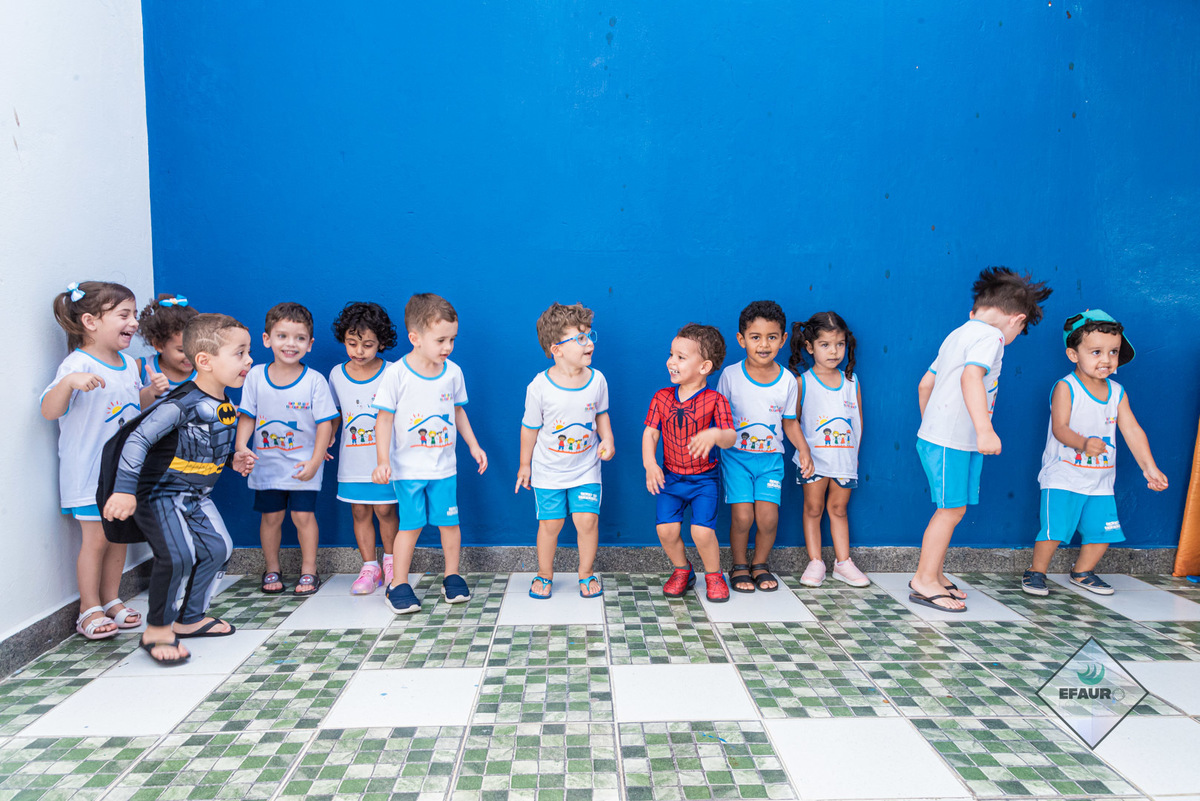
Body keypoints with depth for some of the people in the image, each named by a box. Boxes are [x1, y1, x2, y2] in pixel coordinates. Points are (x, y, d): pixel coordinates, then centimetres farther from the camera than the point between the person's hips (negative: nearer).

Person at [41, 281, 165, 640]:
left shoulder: (129, 365, 8)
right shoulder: (77, 365, -16)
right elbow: (49, 410, -26)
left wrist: (152, 392, 2)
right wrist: (69, 382, -43)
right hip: (90, 472, -7)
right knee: (96, 538, -1)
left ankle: (111, 600, 26)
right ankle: (90, 609, 13)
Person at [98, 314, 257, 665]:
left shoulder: (225, 406, 3)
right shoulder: (182, 404, -24)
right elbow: (137, 439, -27)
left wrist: (232, 460, 3)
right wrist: (125, 490, -31)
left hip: (196, 496, 9)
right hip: (160, 492, -9)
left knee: (218, 547, 8)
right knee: (178, 556, -20)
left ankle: (190, 617, 26)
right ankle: (157, 629, 1)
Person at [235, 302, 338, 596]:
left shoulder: (314, 380, -10)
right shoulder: (256, 376, -2)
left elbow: (325, 423, -9)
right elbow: (247, 416, 3)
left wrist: (314, 462, -13)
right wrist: (241, 446, -13)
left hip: (303, 464, -2)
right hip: (266, 463, 3)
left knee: (303, 515, -2)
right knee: (271, 516, 9)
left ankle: (308, 570, 14)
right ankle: (272, 570, 26)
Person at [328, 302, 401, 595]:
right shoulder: (337, 374, 2)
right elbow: (334, 414, 15)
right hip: (352, 461, 3)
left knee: (385, 510, 1)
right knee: (359, 513, 8)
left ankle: (390, 560, 23)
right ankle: (370, 567, 20)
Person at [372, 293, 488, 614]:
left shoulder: (452, 372, 1)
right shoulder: (396, 374, -12)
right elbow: (384, 418, -8)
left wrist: (474, 446, 14)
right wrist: (382, 461, -15)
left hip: (444, 466, 3)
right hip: (408, 468, -3)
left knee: (449, 522, 7)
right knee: (411, 525, 1)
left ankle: (452, 576, 24)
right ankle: (398, 585, 14)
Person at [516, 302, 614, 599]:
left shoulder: (597, 380, -9)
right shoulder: (539, 387, -18)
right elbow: (530, 427, -5)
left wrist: (607, 440, -8)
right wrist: (524, 465, 2)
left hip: (586, 467, 2)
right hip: (548, 470, -2)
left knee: (587, 520, -2)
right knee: (550, 523, 5)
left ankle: (586, 574, 21)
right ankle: (544, 575, 28)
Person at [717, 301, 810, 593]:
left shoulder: (787, 381, -1)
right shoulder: (730, 375, -7)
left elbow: (790, 422, 10)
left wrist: (803, 449, -2)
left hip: (771, 458, 2)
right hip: (736, 456, -2)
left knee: (768, 517, -8)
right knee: (742, 516, -11)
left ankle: (760, 563, 20)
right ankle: (739, 565, 15)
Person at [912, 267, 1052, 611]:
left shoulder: (958, 334, 18)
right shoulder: (990, 336, -11)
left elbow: (926, 383, 22)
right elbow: (972, 377, -29)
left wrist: (930, 423, 32)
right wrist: (985, 428, -37)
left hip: (938, 436, 10)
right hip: (949, 441, -10)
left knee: (952, 509, 14)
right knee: (951, 509, -3)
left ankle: (934, 573, 23)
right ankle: (925, 581, 5)